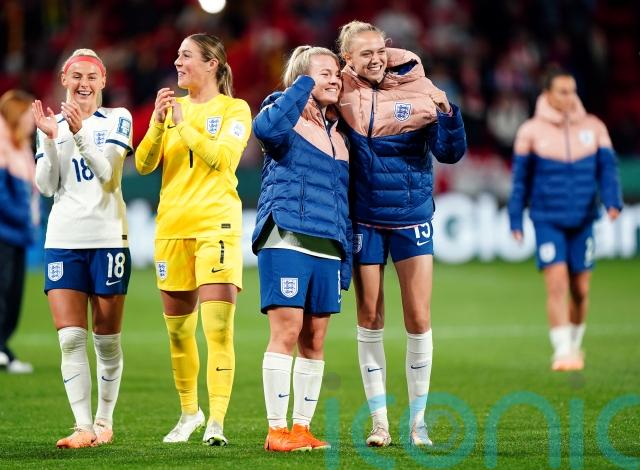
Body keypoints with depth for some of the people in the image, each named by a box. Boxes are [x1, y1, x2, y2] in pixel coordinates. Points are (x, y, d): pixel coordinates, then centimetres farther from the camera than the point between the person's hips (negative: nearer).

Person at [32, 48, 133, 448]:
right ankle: (83, 427, -9)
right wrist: (50, 139, -10)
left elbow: (105, 171, -10)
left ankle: (104, 421, 16)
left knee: (107, 339, 4)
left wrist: (80, 133, -23)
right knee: (70, 339, -8)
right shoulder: (52, 123, 11)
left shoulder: (117, 120, 3)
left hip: (108, 238, -2)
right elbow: (46, 186, 3)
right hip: (63, 239, 2)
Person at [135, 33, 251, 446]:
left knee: (218, 328, -13)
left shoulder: (234, 109, 1)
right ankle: (189, 413, 26)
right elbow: (144, 164, 5)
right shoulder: (173, 107, 13)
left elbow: (223, 157, -15)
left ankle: (216, 423, -14)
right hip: (171, 225, 5)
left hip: (216, 224, -5)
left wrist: (184, 124, -16)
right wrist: (158, 122, -9)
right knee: (178, 329, 10)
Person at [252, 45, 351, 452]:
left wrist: (346, 262, 18)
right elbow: (266, 129, -26)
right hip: (287, 240, -6)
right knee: (287, 331, -11)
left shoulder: (337, 137, 20)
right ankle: (277, 430, -8)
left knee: (315, 340, 5)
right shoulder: (285, 118, 1)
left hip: (328, 249, 6)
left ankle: (302, 428, 11)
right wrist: (303, 86, -15)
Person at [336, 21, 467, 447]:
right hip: (364, 218, 1)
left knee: (419, 319, -3)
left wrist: (447, 112, -26)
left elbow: (451, 152, -11)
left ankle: (418, 420, 8)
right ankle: (379, 421, 13)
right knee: (369, 319, 5)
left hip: (412, 216, -1)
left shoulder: (416, 90, -7)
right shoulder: (343, 95, -4)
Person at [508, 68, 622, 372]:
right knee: (557, 285, -14)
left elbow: (607, 169, 2)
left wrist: (613, 202, -15)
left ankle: (575, 345, 27)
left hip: (583, 222, 2)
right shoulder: (531, 132, -1)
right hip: (548, 221, -2)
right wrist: (515, 221, 5)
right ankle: (562, 351, -14)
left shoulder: (593, 128, 4)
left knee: (580, 290, 6)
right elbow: (521, 179, 5)